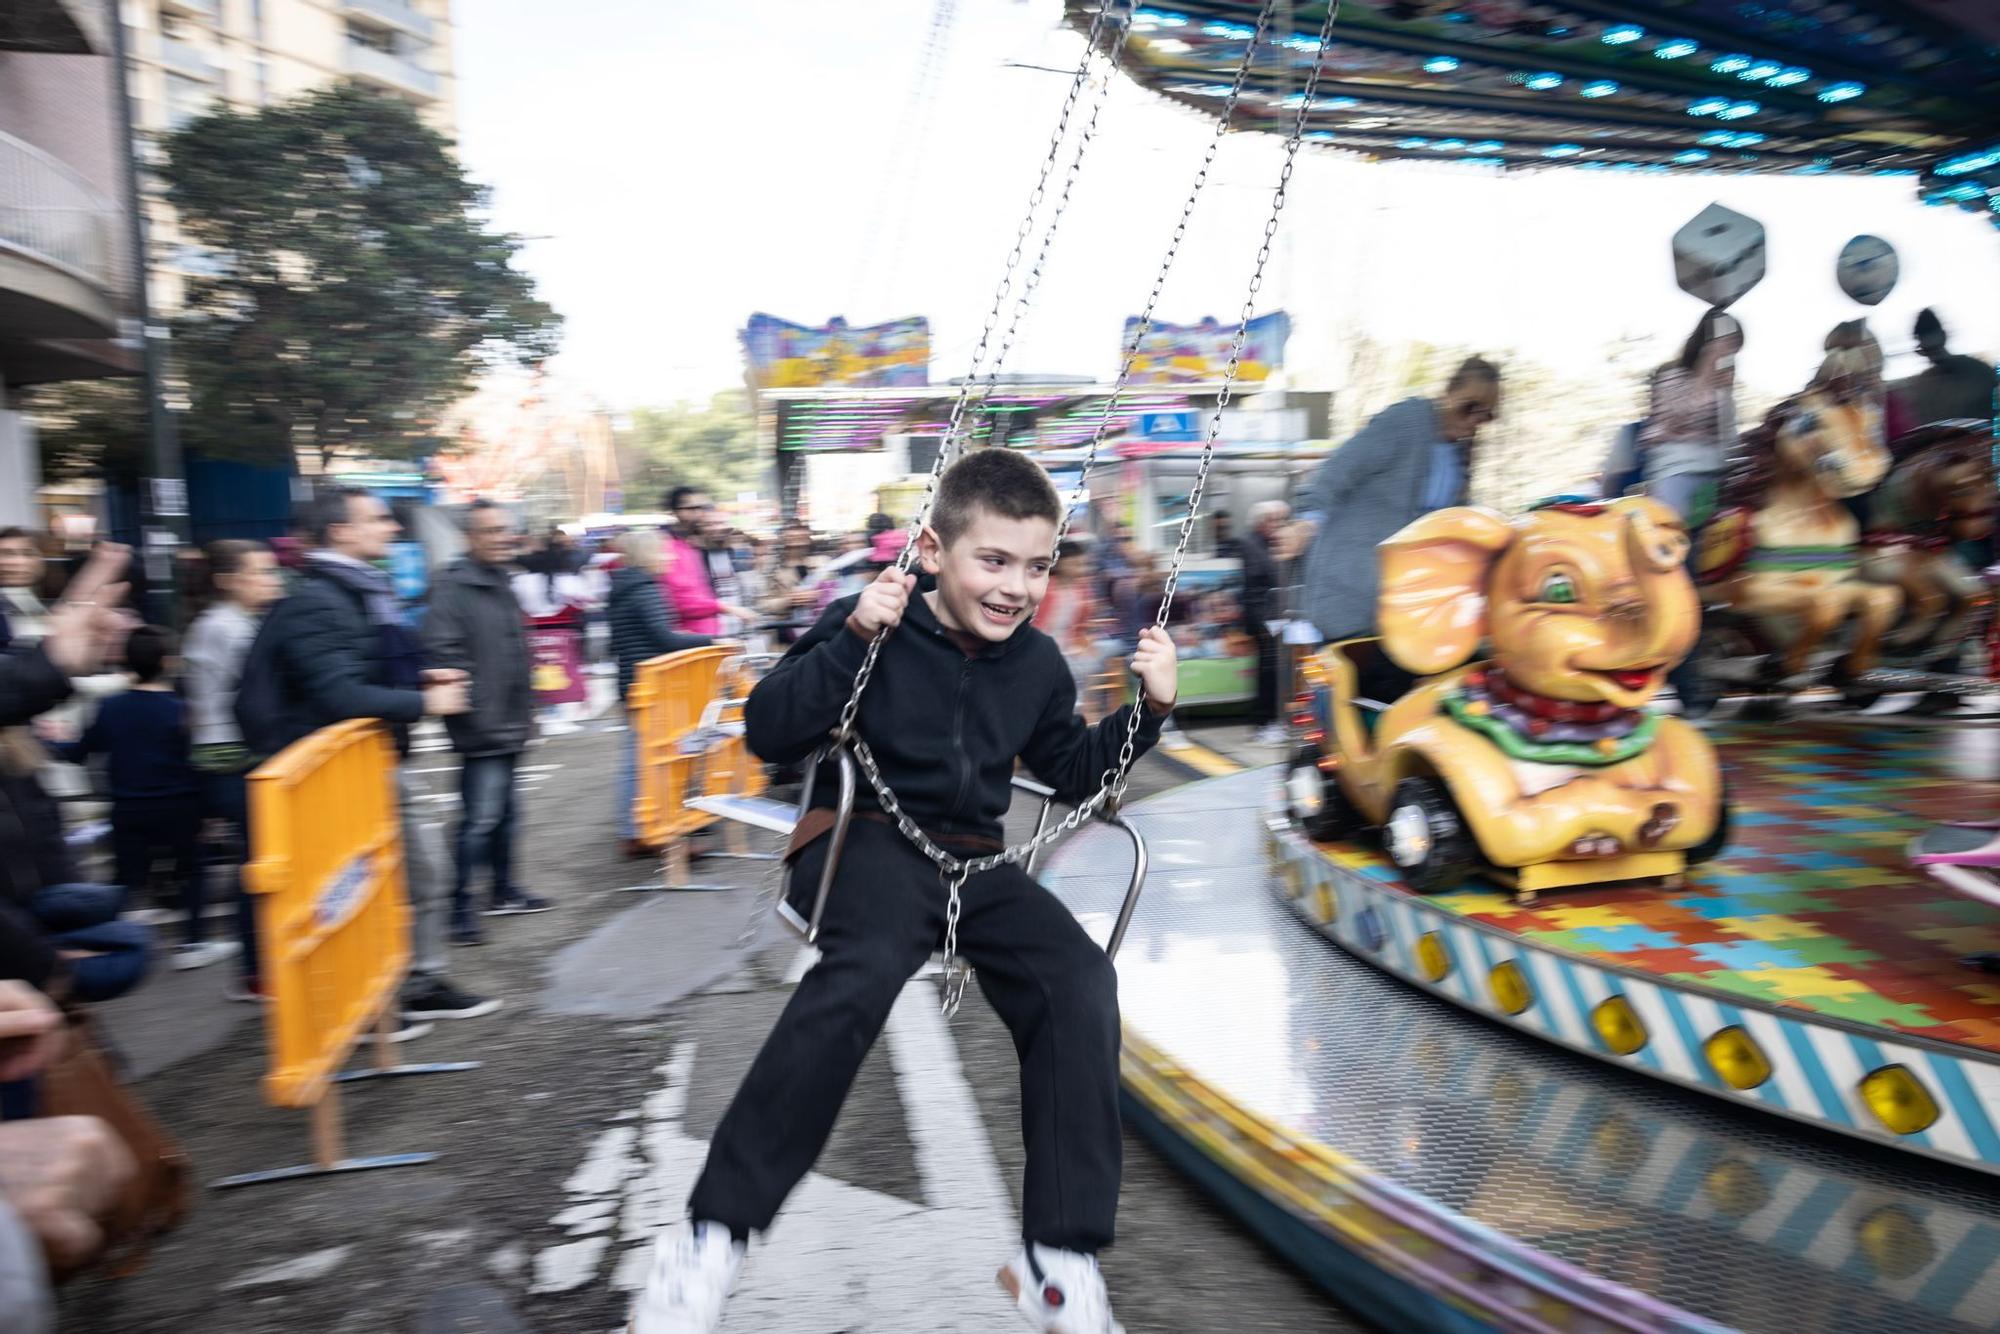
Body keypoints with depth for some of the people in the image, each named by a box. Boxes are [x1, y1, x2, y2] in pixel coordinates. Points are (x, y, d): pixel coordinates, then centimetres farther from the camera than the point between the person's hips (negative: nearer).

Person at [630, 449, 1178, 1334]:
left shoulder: (1037, 664, 10)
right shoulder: (874, 623, -6)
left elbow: (1074, 774, 22)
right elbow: (768, 733, -13)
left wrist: (1149, 709, 7)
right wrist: (850, 638, -25)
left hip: (973, 860, 5)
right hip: (866, 840, -5)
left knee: (1081, 979, -22)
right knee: (868, 965, -37)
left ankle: (1059, 1256, -11)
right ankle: (709, 1237, -26)